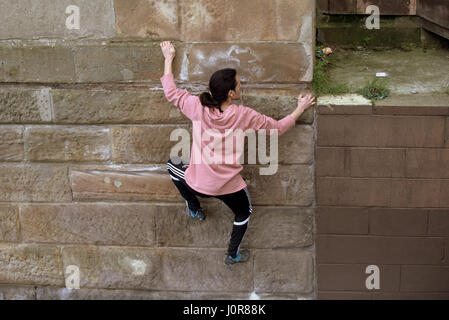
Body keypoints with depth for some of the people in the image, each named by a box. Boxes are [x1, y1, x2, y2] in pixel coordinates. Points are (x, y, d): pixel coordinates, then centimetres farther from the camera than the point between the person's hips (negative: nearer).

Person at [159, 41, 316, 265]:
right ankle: (233, 254, 44)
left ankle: (194, 209, 41)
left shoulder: (198, 106, -18)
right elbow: (278, 128, -6)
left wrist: (169, 59, 13)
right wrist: (301, 108, 9)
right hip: (229, 187, 0)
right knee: (244, 213, 32)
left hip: (197, 184, 1)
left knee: (172, 165, 33)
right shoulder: (245, 116, -20)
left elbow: (171, 92, 0)